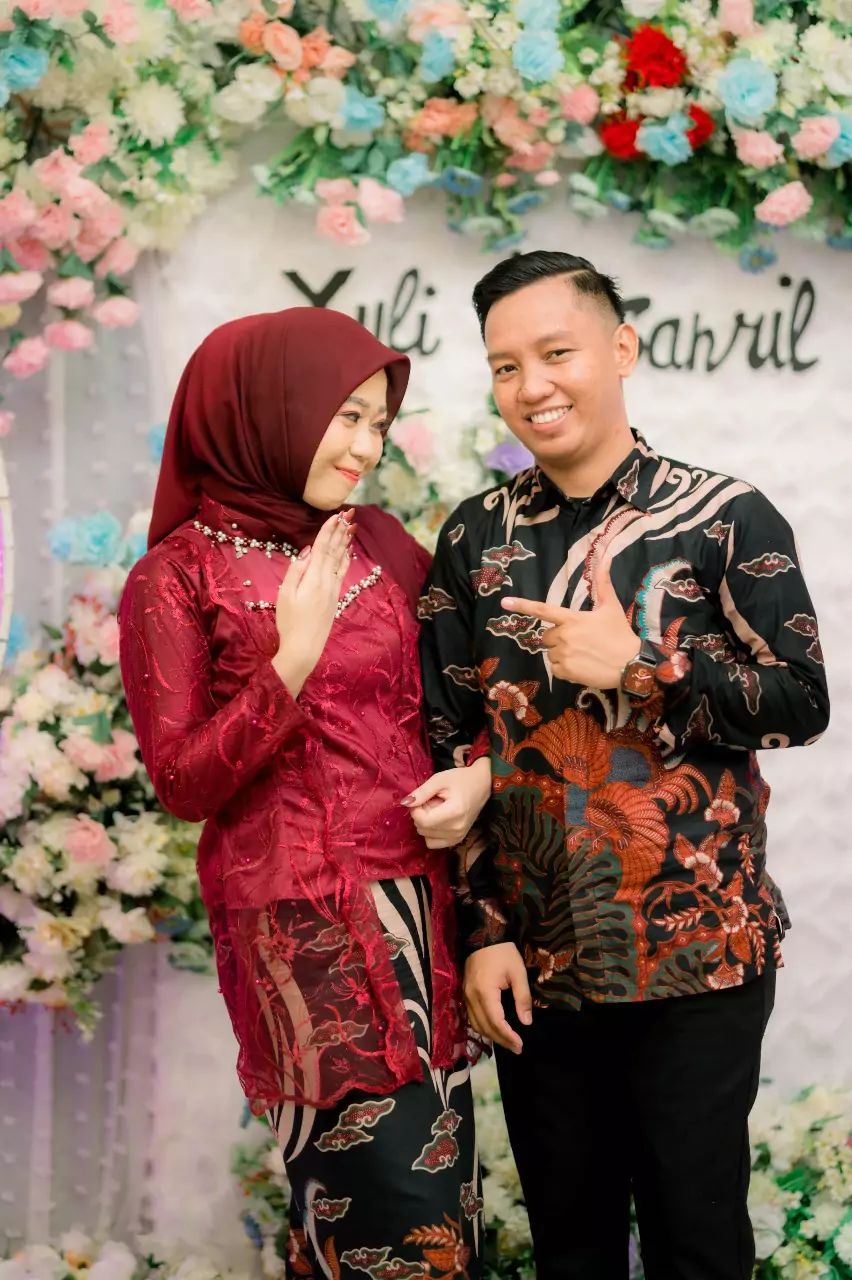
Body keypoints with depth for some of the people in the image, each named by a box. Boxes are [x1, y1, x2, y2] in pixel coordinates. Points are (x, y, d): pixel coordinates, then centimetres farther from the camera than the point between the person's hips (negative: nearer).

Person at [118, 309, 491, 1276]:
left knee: (442, 1178, 6)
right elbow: (182, 784, -8)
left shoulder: (381, 546, 9)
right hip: (300, 923, -5)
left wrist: (478, 773, -3)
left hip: (418, 900, 5)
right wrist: (291, 663, -20)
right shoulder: (177, 579, -3)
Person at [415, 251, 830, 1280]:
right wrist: (482, 929, -1)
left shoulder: (727, 520, -4)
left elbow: (801, 703, -5)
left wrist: (636, 668, -17)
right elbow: (445, 742, 5)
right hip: (536, 962, 3)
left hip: (698, 961, -3)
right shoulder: (474, 540, 5)